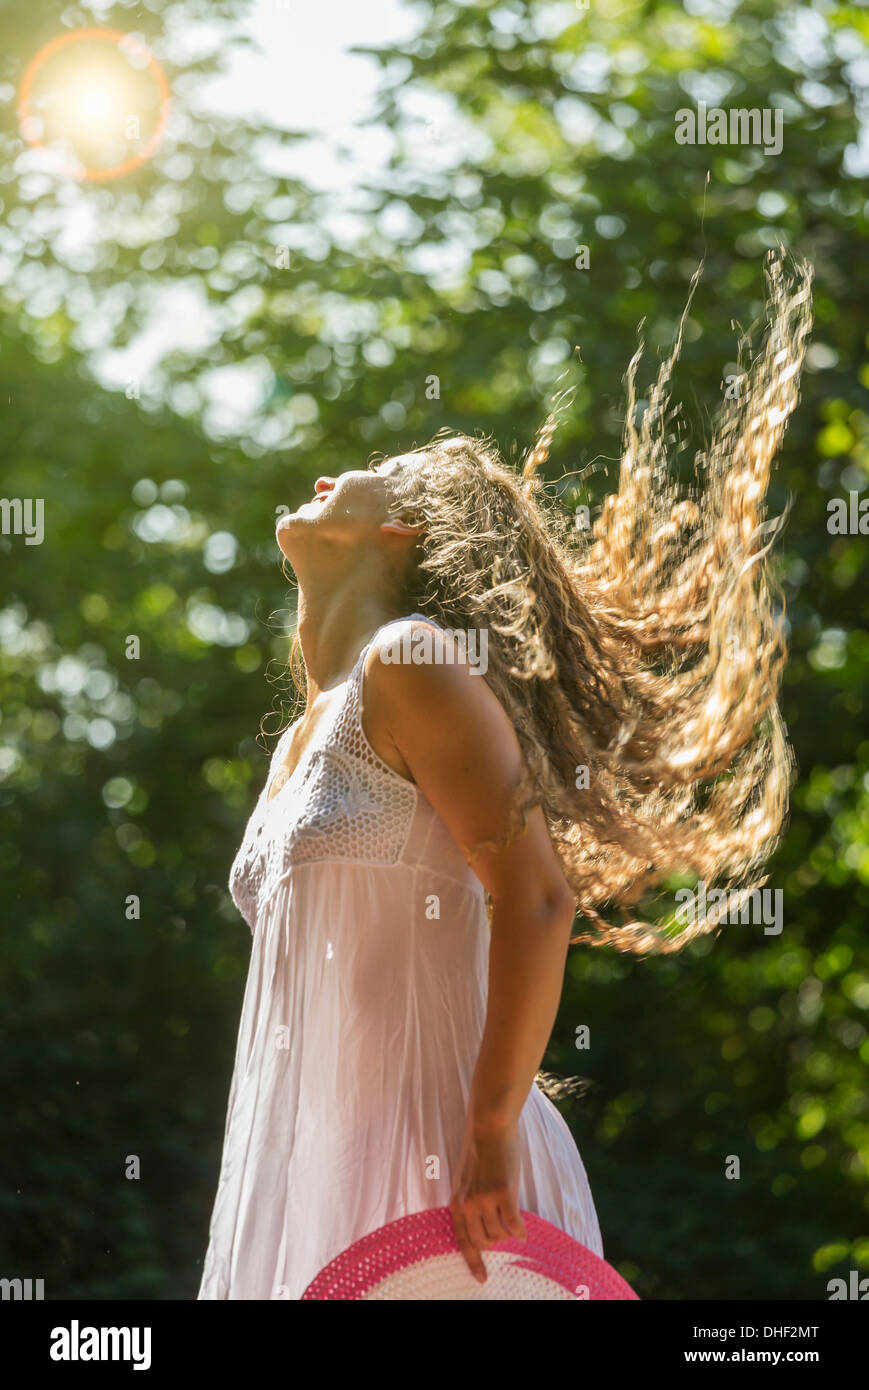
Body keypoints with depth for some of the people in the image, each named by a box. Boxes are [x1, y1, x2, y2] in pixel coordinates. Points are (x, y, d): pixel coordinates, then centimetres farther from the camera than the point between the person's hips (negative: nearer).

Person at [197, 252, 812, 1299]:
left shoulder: (410, 662, -8)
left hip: (431, 1174, -8)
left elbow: (538, 897, -17)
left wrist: (493, 1131, -19)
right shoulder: (300, 738, 18)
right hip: (308, 1170, 8)